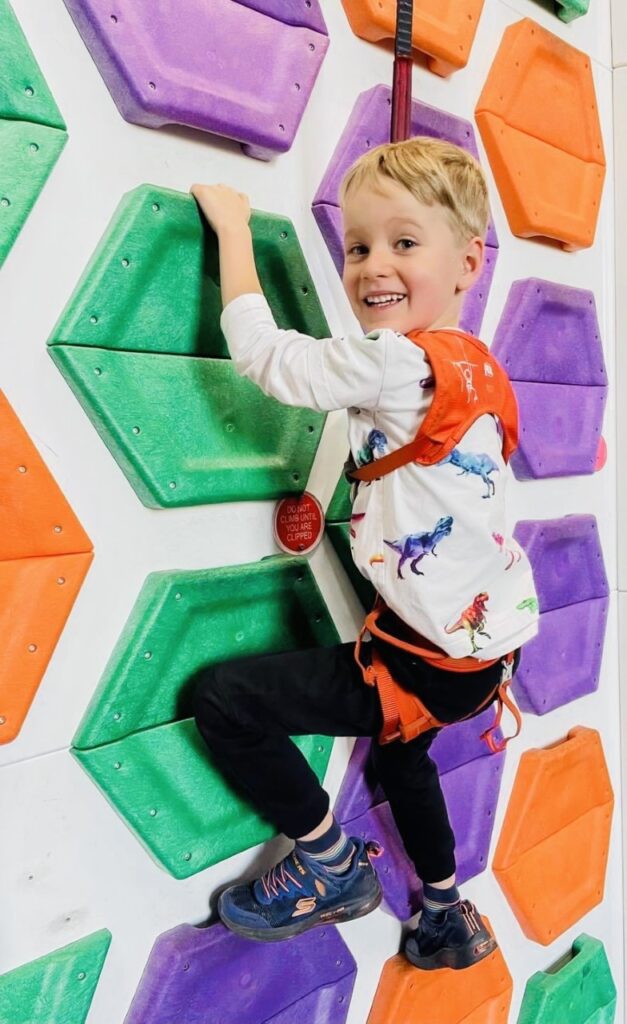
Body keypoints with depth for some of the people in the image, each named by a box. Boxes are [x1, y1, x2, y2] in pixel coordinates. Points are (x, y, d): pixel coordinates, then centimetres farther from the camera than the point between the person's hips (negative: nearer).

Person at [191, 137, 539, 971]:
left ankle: (332, 866, 15)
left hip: (432, 664, -10)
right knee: (399, 748, 35)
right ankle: (449, 919, 51)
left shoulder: (393, 362, -23)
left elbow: (263, 353, -15)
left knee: (225, 699, -5)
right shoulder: (474, 365, 4)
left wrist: (232, 223, -4)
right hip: (487, 644, 10)